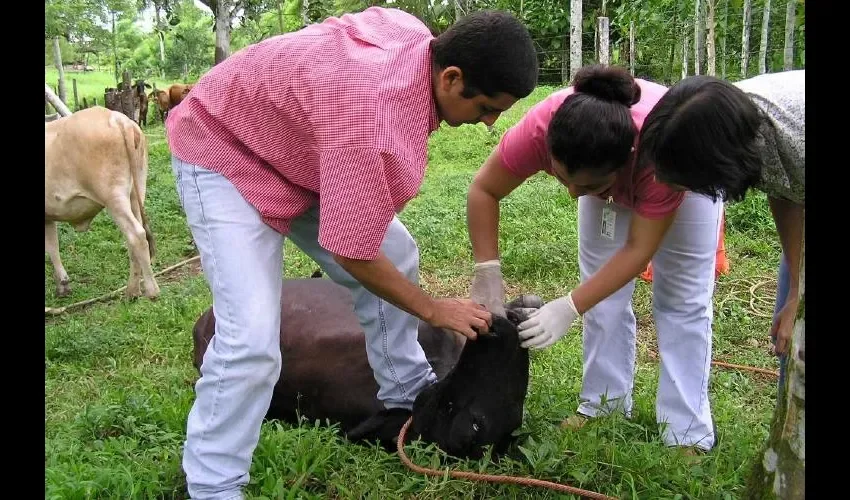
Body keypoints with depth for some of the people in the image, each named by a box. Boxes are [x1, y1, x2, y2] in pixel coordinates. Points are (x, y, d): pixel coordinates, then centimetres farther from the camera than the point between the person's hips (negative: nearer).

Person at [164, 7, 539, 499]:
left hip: (302, 149, 9)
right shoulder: (372, 127, -41)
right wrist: (434, 310, -15)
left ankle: (408, 396, 26)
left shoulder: (416, 35, -14)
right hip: (224, 152, -9)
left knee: (397, 255, 7)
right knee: (252, 337, -21)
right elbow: (353, 255, -31)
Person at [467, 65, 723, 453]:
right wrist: (487, 272, -29)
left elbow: (639, 250, -34)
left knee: (682, 300, -6)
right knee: (603, 291, -2)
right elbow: (483, 190, -23)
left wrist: (570, 307, -40)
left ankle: (687, 433, 1)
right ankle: (605, 402, 12)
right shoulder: (541, 128, -38)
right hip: (607, 173, 3)